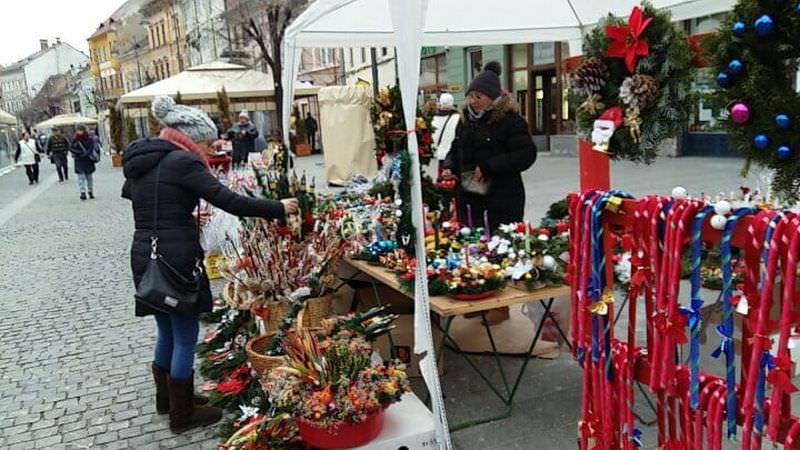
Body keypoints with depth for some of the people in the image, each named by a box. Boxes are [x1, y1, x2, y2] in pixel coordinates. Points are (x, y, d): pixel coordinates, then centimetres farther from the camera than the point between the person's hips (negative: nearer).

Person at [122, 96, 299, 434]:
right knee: (185, 336, 4)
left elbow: (129, 191, 33)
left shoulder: (139, 160, 12)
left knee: (167, 333, 22)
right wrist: (277, 209, -14)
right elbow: (228, 200, -20)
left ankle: (167, 398, 38)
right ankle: (183, 415, 15)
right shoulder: (182, 161, -13)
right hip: (175, 258, -9)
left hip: (144, 256, 9)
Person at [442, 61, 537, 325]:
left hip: (501, 200, -6)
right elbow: (456, 150, 24)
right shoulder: (466, 120, 13)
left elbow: (527, 154, -16)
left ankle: (501, 305, 13)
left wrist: (489, 167, -20)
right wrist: (449, 167, 2)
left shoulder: (509, 120, -9)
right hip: (469, 197, 7)